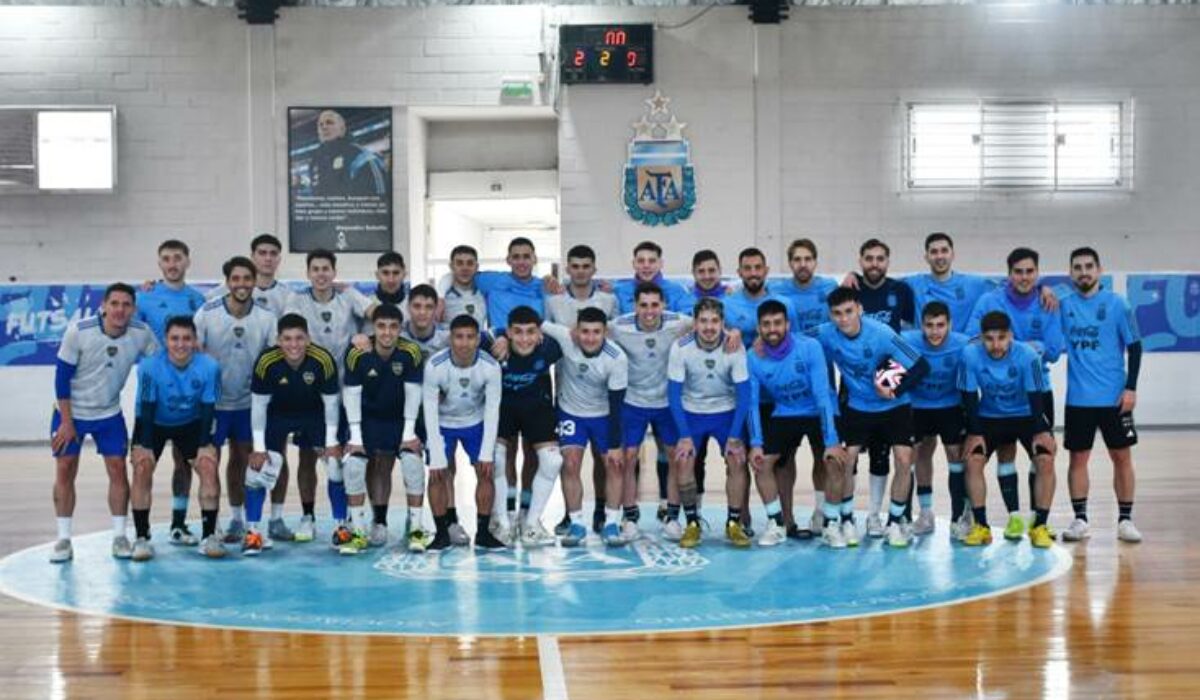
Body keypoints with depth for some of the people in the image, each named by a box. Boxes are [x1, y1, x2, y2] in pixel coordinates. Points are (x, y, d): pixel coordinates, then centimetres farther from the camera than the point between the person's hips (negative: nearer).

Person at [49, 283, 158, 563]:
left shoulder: (141, 333, -16)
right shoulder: (78, 331, -22)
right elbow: (62, 377, -14)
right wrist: (66, 422, -13)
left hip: (110, 414, 2)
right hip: (71, 412, -2)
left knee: (118, 469, -3)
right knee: (65, 471, -2)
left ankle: (119, 536, 8)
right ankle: (63, 539, 7)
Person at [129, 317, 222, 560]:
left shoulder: (209, 367, -24)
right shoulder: (150, 366, -28)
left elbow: (207, 409, -16)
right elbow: (147, 408, -22)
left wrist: (204, 446, -18)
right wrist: (145, 447, -24)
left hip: (191, 423, 1)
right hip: (153, 423, -1)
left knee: (209, 466, -13)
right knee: (142, 467, -18)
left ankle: (208, 536, -2)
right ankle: (141, 538, -8)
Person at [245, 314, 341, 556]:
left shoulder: (324, 360, -29)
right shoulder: (266, 362, -29)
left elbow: (331, 402, -14)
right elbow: (258, 405, -16)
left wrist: (332, 442, -11)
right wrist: (259, 447, -15)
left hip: (314, 414, 0)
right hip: (277, 414, 0)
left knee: (337, 464, -6)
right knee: (257, 468, -10)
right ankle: (253, 532, 1)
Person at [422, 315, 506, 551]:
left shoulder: (490, 367, -25)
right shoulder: (435, 366, -28)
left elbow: (492, 410, -18)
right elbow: (430, 411, -23)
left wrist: (487, 454, -20)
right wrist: (437, 457, -25)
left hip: (475, 423, 1)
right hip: (443, 423, -1)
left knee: (486, 473, -6)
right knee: (437, 475, -10)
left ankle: (483, 533, 6)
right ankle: (442, 533, 3)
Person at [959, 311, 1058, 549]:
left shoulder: (1027, 355, -25)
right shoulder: (971, 355, -23)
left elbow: (1035, 395, -17)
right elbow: (969, 396, -14)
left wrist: (1041, 432, -19)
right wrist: (975, 433, -16)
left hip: (1026, 416, -1)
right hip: (989, 417, 1)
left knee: (1046, 460, -19)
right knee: (973, 460, -17)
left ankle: (1040, 526, -5)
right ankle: (981, 526, -5)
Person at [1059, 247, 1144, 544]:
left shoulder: (1116, 304, -3)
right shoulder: (1065, 303, 3)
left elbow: (1134, 346, -1)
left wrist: (1131, 388, -8)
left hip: (1114, 397, -1)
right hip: (1078, 398, 1)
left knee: (1122, 457, 4)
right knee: (1078, 458, 4)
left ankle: (1125, 520, 12)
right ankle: (1080, 520, 12)